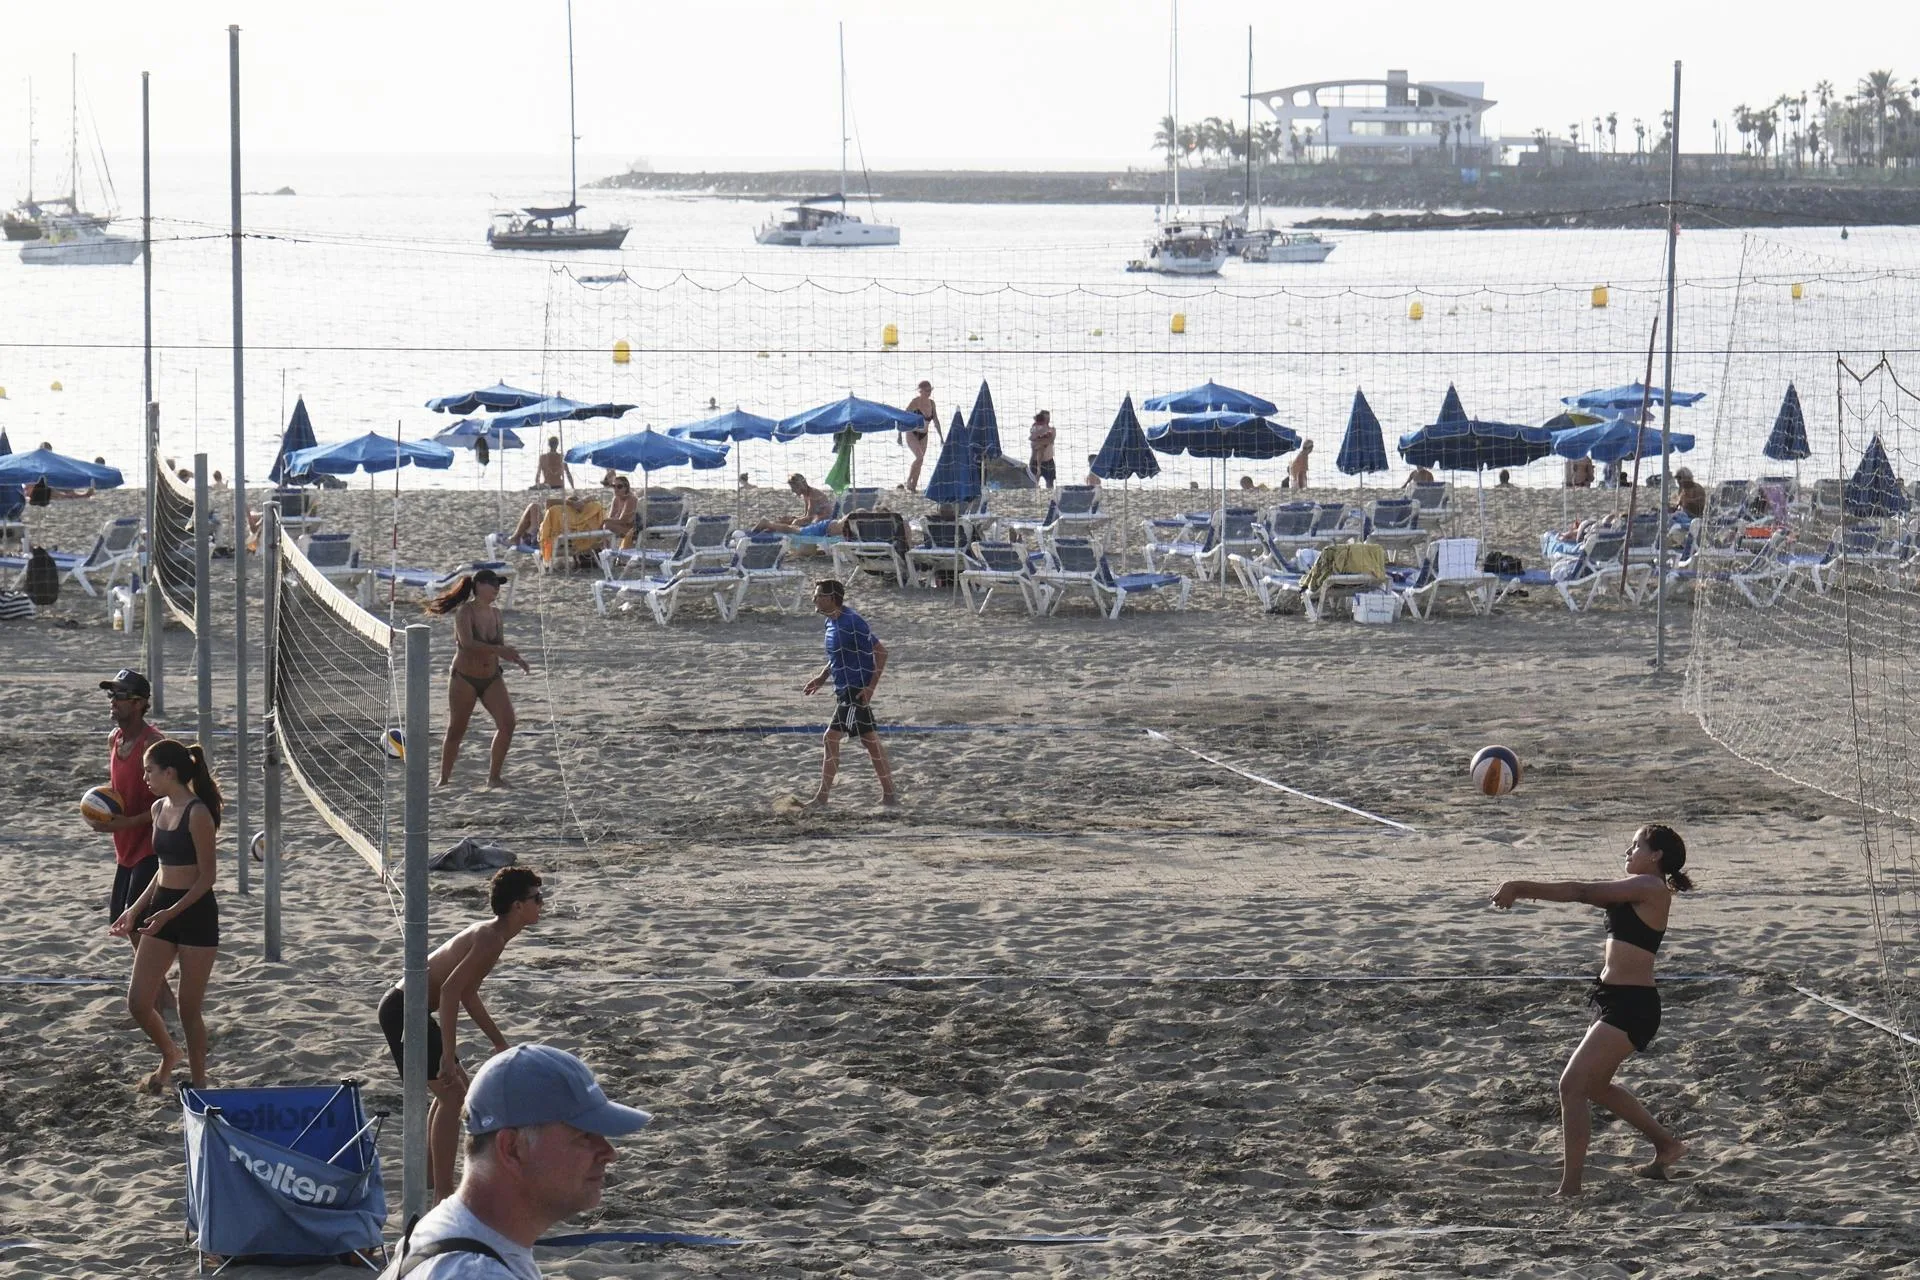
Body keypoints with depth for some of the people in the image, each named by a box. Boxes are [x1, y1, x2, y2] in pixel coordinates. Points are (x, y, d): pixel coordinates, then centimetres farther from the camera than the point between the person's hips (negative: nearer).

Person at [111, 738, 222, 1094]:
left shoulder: (197, 814, -17)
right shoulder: (159, 809, 8)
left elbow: (206, 878, -15)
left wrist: (170, 914, -23)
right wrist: (135, 910, 12)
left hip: (196, 914, -8)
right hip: (161, 910, 8)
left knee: (189, 1009, 0)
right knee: (138, 1002, 4)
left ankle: (199, 1084, 15)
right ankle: (168, 1055, 32)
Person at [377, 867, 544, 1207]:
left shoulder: (489, 933, 11)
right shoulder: (491, 940, -20)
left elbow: (467, 993, 24)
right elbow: (451, 991, -28)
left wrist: (498, 1042, 27)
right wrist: (448, 1054, -28)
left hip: (404, 1008, 10)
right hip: (403, 1010, -10)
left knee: (456, 1088, 20)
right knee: (452, 1093, -9)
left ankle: (431, 1179, 30)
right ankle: (442, 1195, -8)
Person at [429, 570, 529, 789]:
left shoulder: (495, 613, 5)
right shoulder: (465, 612, -14)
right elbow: (467, 643, -28)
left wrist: (517, 660, -7)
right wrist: (499, 649, -36)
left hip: (491, 679, 5)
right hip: (464, 678, -5)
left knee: (507, 723, -8)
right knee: (456, 730, 2)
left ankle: (494, 776, 2)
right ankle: (444, 778, 14)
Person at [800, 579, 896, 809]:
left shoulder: (852, 623, -19)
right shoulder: (832, 622, 10)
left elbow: (881, 652, -17)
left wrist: (871, 686, -20)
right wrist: (822, 678, 12)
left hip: (856, 691, -10)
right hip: (844, 690, 10)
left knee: (831, 739, -9)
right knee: (870, 741, 11)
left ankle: (822, 797, -5)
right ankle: (888, 794, 15)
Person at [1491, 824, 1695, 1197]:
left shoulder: (1649, 887, -14)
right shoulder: (1631, 890, 15)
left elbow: (1582, 892, -17)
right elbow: (1584, 893, 8)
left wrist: (1520, 887, -16)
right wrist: (1521, 889, -5)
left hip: (1630, 1007, -11)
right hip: (1616, 1001, 11)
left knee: (1572, 1086, -14)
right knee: (1595, 1086, 25)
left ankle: (1570, 1188, -13)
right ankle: (1667, 1144, 41)